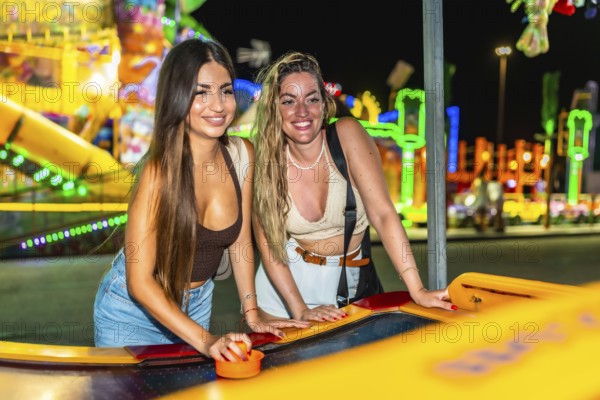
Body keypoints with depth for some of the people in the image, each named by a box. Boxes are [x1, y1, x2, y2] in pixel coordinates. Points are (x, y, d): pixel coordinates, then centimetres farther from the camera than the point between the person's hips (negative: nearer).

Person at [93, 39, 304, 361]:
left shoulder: (242, 154, -12)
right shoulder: (160, 170, -27)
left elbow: (240, 242, 0)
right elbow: (140, 282, -25)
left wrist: (252, 315, -3)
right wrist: (205, 340, -33)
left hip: (196, 306, 5)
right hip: (133, 312, -4)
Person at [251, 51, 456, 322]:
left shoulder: (347, 134, -19)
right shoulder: (265, 162, -14)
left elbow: (382, 213, -23)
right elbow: (267, 244, -12)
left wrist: (417, 291, -28)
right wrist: (300, 309, -21)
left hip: (347, 278, 0)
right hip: (288, 278, 1)